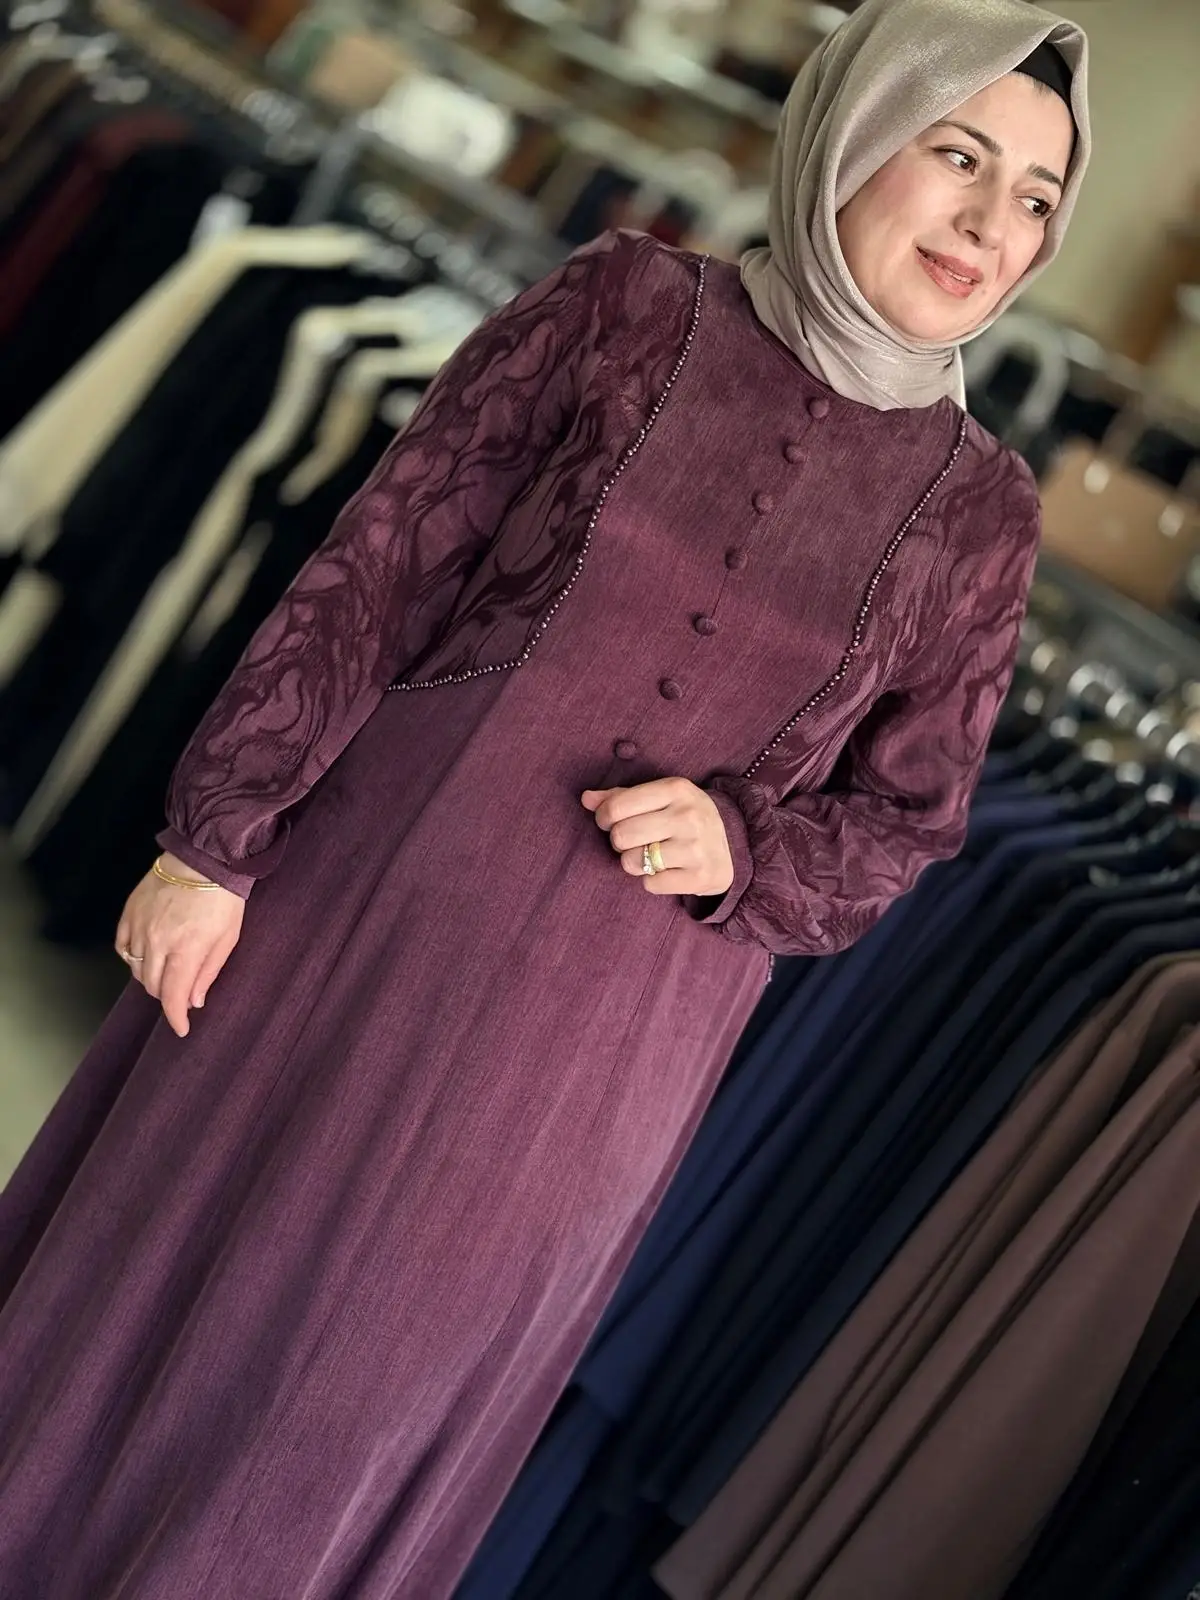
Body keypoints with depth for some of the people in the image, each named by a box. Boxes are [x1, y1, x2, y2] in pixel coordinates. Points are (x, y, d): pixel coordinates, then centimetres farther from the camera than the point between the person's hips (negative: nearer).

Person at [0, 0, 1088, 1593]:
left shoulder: (979, 512, -2)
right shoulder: (629, 306, -7)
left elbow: (901, 819, 5)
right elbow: (373, 569, -7)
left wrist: (739, 847, -15)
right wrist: (214, 842, -8)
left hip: (599, 1036, 1)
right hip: (370, 899, 0)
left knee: (370, 1402, 14)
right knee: (142, 1283, 15)